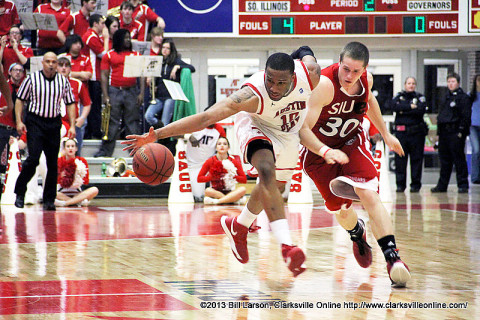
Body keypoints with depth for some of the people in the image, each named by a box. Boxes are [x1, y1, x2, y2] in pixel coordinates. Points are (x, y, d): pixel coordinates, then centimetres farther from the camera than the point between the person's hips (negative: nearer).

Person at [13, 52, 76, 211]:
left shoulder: (63, 81, 5)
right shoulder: (32, 79, -1)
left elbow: (70, 103, 12)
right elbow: (20, 100, 4)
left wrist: (72, 125, 4)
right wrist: (19, 121, -5)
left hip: (54, 123, 3)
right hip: (35, 122, -3)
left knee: (53, 163, 3)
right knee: (33, 158, -15)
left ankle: (49, 200, 10)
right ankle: (20, 193, 0)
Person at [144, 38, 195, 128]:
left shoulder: (176, 61, 3)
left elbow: (192, 68, -7)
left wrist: (177, 67, -17)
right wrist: (154, 86, 2)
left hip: (171, 96, -5)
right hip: (159, 96, 5)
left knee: (164, 123, -11)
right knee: (148, 116, -18)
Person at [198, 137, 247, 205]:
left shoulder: (234, 161, 2)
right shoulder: (210, 161, 1)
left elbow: (244, 179, 1)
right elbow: (199, 178, 0)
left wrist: (233, 176, -16)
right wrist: (212, 177, -14)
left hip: (230, 192, 1)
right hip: (215, 192, -1)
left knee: (243, 189, -30)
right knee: (207, 191, -35)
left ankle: (216, 201, -35)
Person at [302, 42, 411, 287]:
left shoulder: (366, 80, -12)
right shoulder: (325, 84, -32)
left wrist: (385, 134, 22)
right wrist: (325, 152, -52)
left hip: (351, 142, 3)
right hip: (320, 148, -3)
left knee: (369, 194, -21)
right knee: (340, 210, 6)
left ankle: (392, 257, -24)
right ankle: (357, 233, 44)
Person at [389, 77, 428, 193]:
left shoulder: (420, 97, 8)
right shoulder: (399, 96, 13)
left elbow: (421, 109, -11)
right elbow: (393, 106, -8)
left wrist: (404, 111, -9)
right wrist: (410, 107, -13)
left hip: (416, 132, -1)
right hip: (401, 132, 1)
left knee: (416, 159, 0)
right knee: (400, 159, -1)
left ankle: (415, 184, 6)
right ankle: (400, 184, 6)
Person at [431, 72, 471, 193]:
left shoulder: (463, 97, -4)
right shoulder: (446, 98, 20)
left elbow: (466, 116, -10)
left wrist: (461, 132, -17)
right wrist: (439, 133, 18)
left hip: (456, 133, -7)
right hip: (444, 132, 7)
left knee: (459, 159, -6)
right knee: (444, 160, 10)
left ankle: (463, 185, -2)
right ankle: (442, 185, 16)